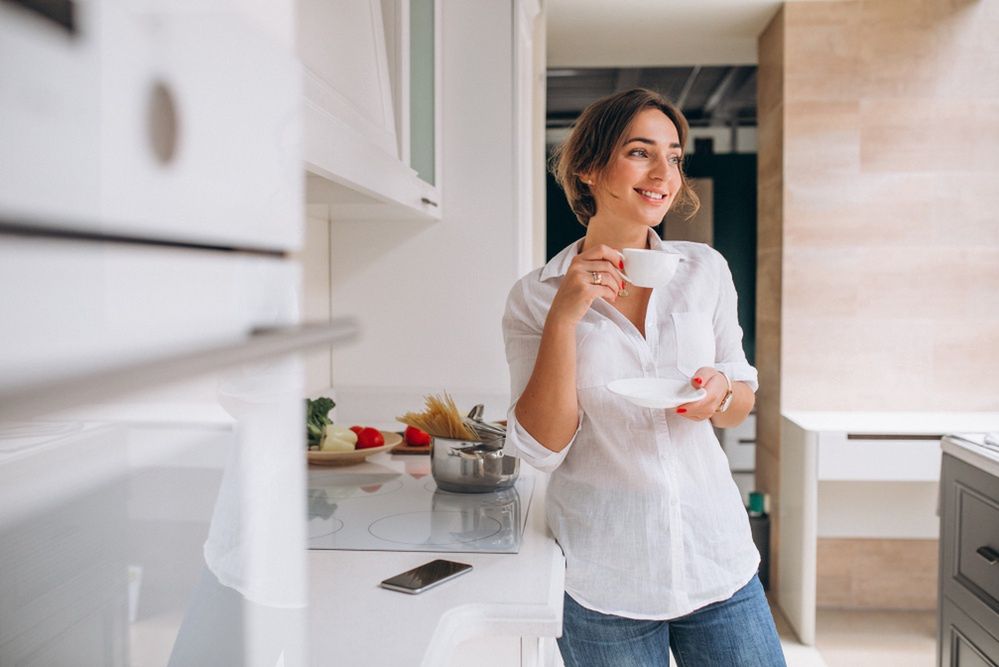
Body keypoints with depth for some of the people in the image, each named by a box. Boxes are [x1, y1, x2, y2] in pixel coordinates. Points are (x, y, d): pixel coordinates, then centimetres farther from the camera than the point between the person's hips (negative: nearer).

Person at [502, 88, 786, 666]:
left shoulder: (706, 270, 2)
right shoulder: (534, 297, -5)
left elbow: (743, 403, 10)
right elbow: (542, 448, -9)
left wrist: (720, 391, -13)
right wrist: (564, 317, -18)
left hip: (718, 560, 3)